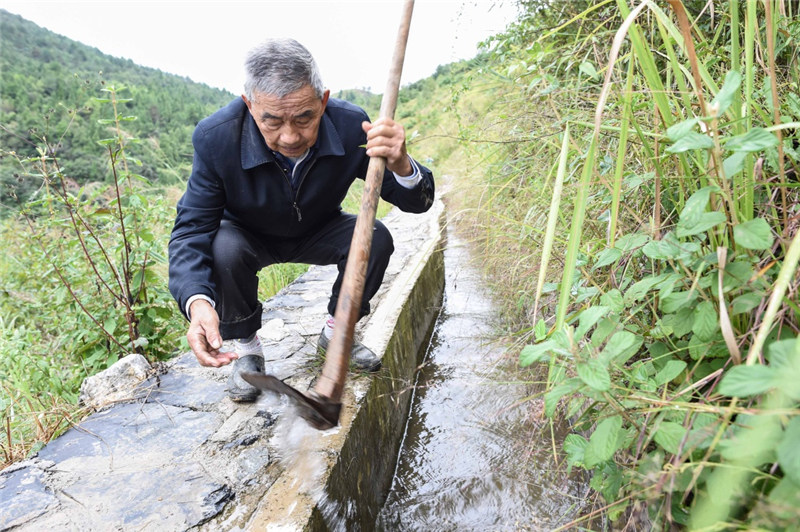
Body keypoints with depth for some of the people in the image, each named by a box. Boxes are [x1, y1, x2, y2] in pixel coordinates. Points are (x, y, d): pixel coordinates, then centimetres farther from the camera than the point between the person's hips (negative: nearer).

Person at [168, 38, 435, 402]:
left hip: (318, 233, 2)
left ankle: (336, 332, 2)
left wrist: (402, 165, -48)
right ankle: (245, 348, -4)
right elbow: (191, 230, -28)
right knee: (224, 249, -33)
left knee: (376, 238, -23)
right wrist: (197, 302, -48)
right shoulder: (216, 137, -30)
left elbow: (416, 204, -22)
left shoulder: (351, 126, -27)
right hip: (250, 236, -1)